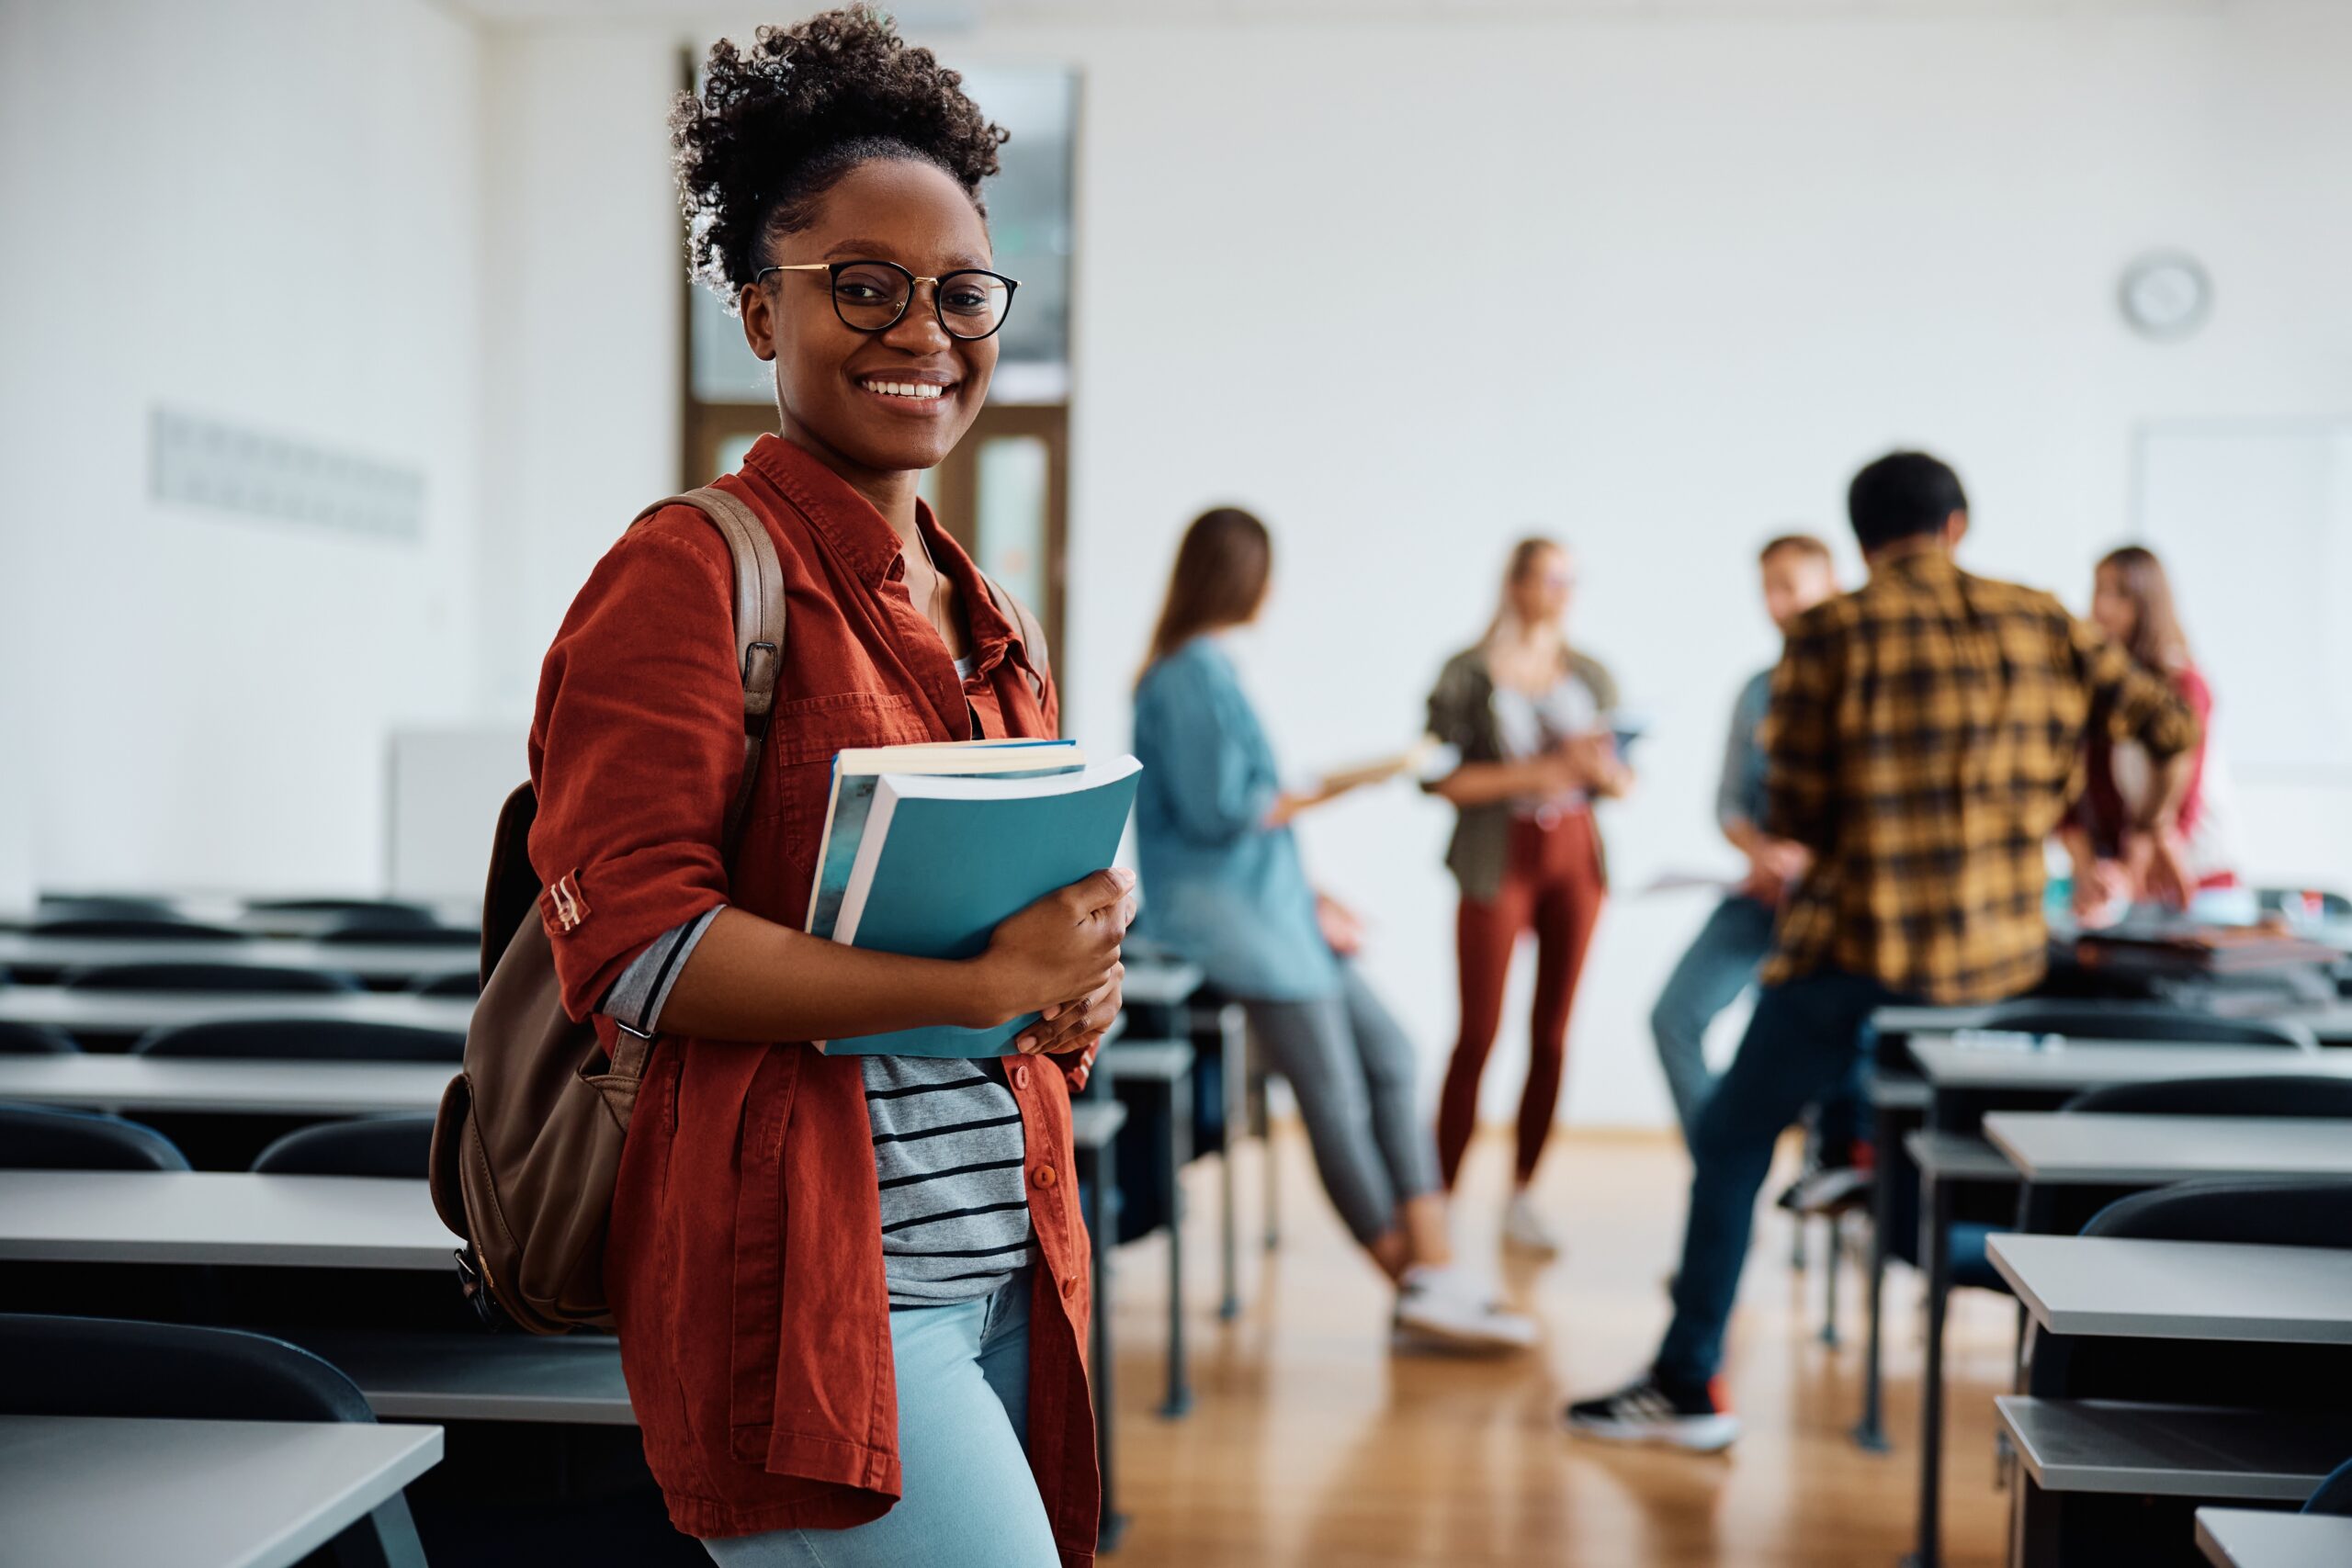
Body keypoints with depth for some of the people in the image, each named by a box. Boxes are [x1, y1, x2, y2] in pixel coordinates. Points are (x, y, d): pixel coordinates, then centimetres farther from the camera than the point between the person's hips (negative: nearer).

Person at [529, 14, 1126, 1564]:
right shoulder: (693, 571, -7)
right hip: (808, 1278, -8)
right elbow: (629, 944, -15)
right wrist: (987, 986, -18)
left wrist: (1077, 991, 3)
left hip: (1002, 1269, 8)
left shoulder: (992, 624, 17)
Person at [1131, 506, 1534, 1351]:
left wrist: (1308, 898, 10)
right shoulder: (1193, 676, -14)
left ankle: (1434, 1270, -2)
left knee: (1389, 1054, 2)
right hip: (1206, 899, -10)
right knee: (1336, 1094, -6)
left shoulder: (1205, 668, 15)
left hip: (1261, 899, 10)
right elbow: (1219, 812, -18)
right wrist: (1322, 790, -5)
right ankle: (1421, 1285, 3)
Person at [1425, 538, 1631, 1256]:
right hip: (1497, 859, -4)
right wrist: (1537, 772, -17)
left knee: (1553, 1033, 4)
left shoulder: (1590, 676, 9)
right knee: (1477, 1034, -5)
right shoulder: (1467, 675, -3)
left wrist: (1600, 767, -12)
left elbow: (1624, 781, 10)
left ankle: (1521, 1197, 13)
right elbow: (1439, 777, -11)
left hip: (1575, 854, 4)